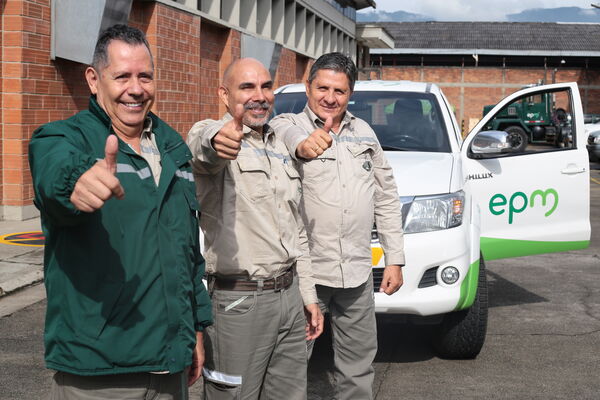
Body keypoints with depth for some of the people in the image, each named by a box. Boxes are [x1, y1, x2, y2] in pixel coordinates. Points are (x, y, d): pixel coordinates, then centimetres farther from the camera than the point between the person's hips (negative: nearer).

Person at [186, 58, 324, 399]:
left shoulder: (281, 149, 15)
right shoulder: (210, 135, -7)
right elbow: (202, 148, -35)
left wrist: (309, 296, 17)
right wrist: (216, 142, -59)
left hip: (290, 296, 7)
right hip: (239, 303, -7)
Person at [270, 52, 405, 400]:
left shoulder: (364, 133, 14)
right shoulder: (289, 125, -2)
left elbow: (387, 198, 16)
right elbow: (282, 132, -29)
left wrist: (395, 259, 11)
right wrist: (301, 143, -52)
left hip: (357, 270, 5)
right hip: (304, 268, -5)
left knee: (359, 361, 14)